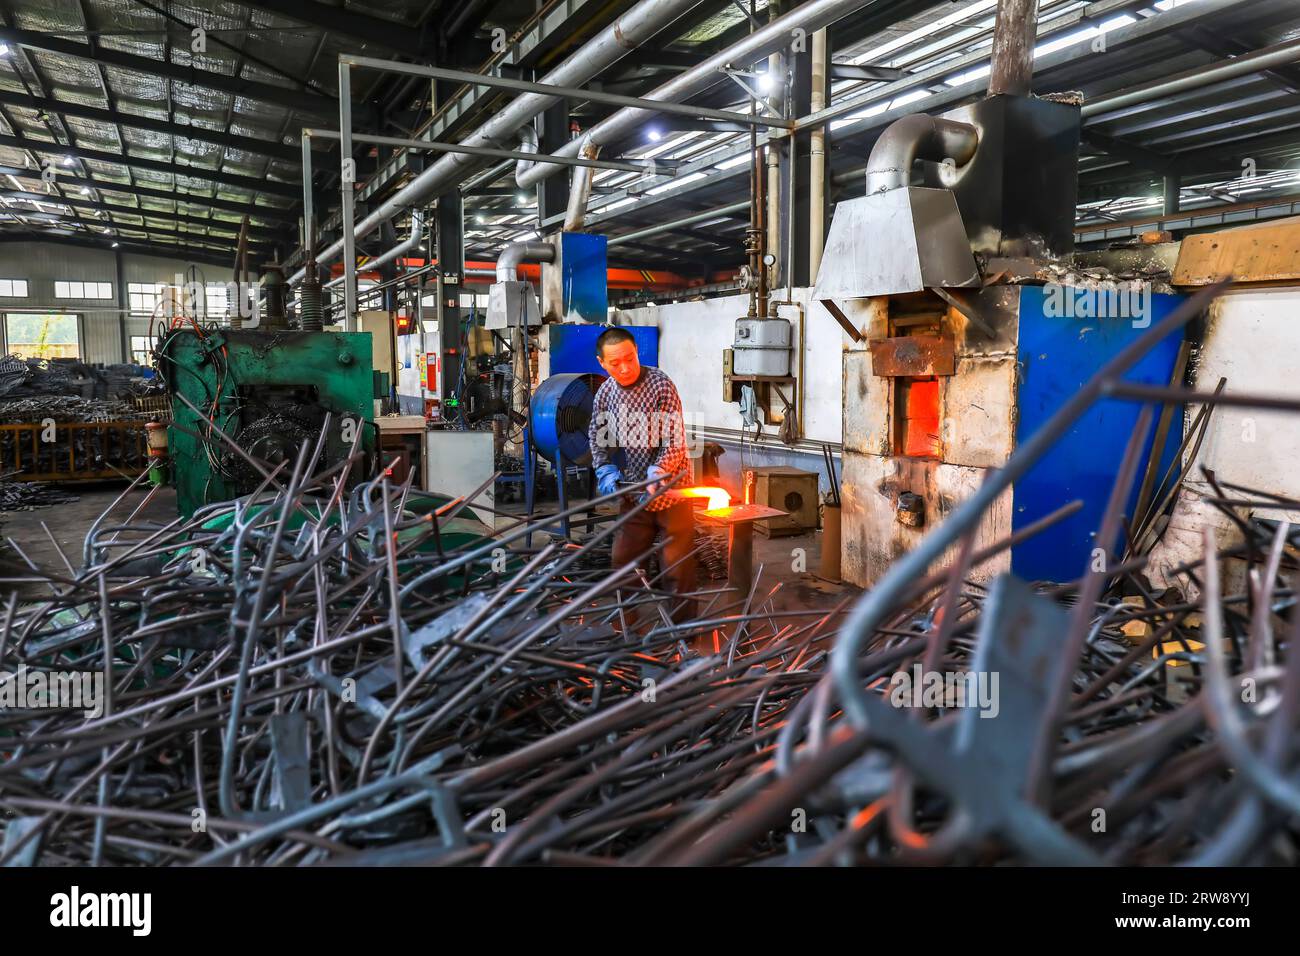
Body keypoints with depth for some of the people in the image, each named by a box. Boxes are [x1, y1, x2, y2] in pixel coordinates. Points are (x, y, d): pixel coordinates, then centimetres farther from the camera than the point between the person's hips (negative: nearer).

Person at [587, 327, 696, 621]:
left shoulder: (661, 385, -14)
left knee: (678, 565, 1)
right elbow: (597, 439, 13)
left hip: (669, 492, -5)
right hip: (633, 496, 5)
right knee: (623, 562, 15)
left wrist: (656, 472, -30)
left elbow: (675, 441, -17)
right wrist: (606, 471, -3)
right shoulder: (603, 395, 2)